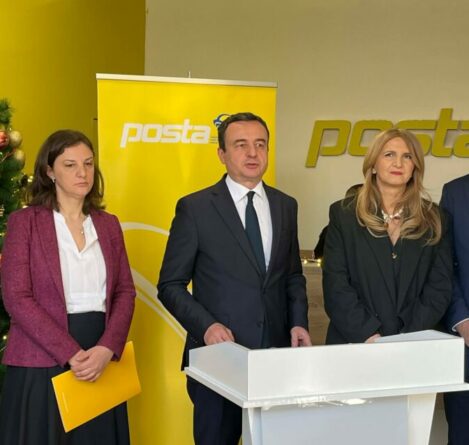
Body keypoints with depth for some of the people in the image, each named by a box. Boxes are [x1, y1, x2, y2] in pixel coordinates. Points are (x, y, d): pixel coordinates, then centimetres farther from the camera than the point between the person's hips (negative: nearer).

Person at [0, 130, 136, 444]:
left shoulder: (108, 223, 11)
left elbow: (125, 292, 7)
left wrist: (106, 349, -10)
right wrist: (70, 354, -16)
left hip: (101, 363, 4)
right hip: (43, 364, -3)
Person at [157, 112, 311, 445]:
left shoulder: (285, 206, 9)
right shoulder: (195, 208, -5)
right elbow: (171, 285, -4)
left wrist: (298, 323, 1)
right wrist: (206, 326, -17)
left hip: (275, 352, 4)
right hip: (219, 352, -3)